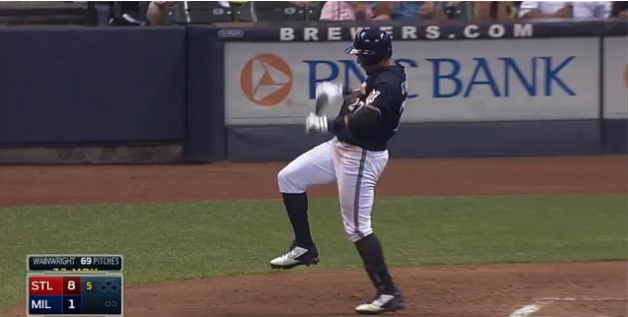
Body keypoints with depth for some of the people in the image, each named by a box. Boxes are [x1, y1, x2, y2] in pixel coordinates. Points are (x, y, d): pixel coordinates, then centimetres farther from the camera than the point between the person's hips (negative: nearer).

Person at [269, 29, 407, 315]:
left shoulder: (387, 85, -26)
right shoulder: (381, 75, 5)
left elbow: (361, 122, -34)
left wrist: (323, 123, -18)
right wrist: (340, 94, 6)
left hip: (361, 157, -11)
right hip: (342, 147, 11)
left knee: (357, 227, -8)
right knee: (289, 178, 14)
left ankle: (388, 293, -3)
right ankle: (304, 247, 22)